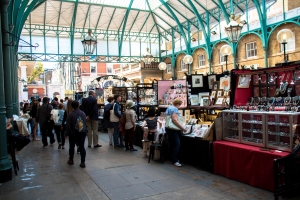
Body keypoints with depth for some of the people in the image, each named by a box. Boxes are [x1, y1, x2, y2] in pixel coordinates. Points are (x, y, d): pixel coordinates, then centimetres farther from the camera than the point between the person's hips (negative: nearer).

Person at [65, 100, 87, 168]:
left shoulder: (70, 114, -13)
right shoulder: (83, 113, 0)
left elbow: (68, 125, -12)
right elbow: (85, 123, 6)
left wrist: (67, 132, 3)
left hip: (73, 133, -2)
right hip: (82, 133, 3)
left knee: (71, 147, 15)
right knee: (82, 147, 2)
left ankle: (71, 160, 28)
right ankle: (83, 162, 1)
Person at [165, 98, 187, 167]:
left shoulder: (169, 108, 16)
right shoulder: (175, 109, -14)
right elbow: (175, 120, -24)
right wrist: (182, 128, -21)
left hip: (168, 128, 11)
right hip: (173, 130, -11)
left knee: (172, 144, 14)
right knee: (177, 145, -11)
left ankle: (172, 158, 21)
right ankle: (174, 161, -11)